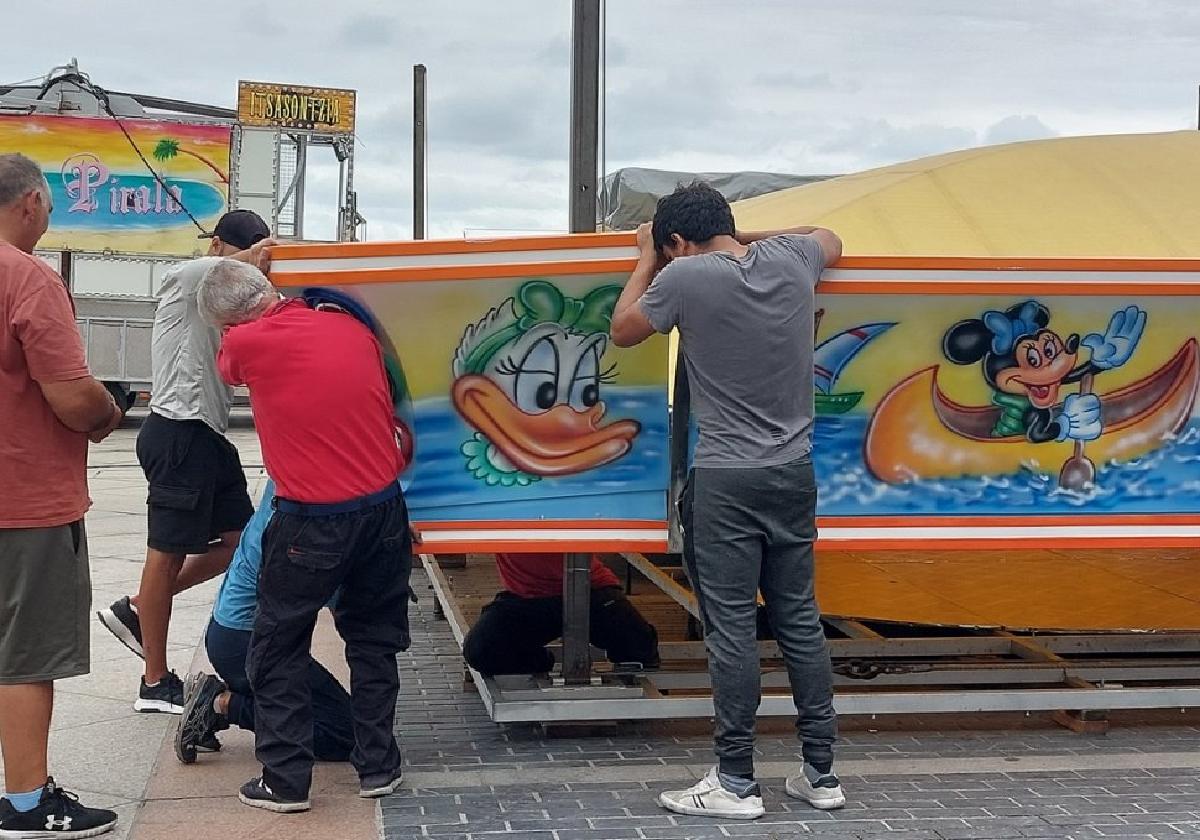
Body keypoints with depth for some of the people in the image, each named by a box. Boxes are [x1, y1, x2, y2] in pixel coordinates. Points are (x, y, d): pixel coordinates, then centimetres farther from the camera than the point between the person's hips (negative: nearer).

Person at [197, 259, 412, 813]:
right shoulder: (353, 328, 0)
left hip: (312, 525, -4)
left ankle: (285, 781, 15)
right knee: (373, 641, 19)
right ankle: (378, 767, 24)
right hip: (384, 507, 4)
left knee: (278, 651, 13)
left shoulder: (244, 344, -11)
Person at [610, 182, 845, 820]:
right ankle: (821, 773, 18)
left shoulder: (684, 277, -12)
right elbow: (830, 238, 28)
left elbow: (624, 331, 6)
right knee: (800, 622, 11)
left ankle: (735, 783, 5)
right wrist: (745, 238, 26)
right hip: (794, 473, 6)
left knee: (731, 629, 0)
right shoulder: (791, 259, 3)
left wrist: (648, 260, 19)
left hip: (726, 480, -5)